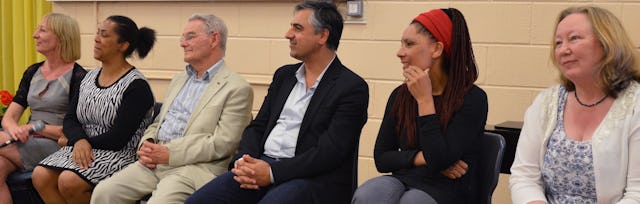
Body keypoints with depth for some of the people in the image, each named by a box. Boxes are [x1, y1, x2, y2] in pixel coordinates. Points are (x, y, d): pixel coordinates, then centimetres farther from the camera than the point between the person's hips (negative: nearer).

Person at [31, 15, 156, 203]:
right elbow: (70, 119, 10)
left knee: (69, 181, -30)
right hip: (82, 148, 7)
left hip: (119, 154, -7)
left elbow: (118, 139, -15)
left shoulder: (136, 86, -10)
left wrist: (71, 140, -4)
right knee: (40, 176, -18)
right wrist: (79, 140, -15)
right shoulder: (89, 77, 13)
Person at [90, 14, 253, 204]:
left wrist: (170, 153, -16)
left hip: (196, 166, -7)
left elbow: (223, 143, -12)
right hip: (155, 161, 7)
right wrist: (147, 145, 1)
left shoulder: (237, 88, -4)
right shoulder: (179, 80, 23)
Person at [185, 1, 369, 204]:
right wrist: (244, 160, -5)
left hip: (311, 178, -5)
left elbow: (330, 151, -13)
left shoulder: (352, 87, -4)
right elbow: (257, 126, 16)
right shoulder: (284, 75, 18)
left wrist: (273, 172, -18)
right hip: (261, 166, 5)